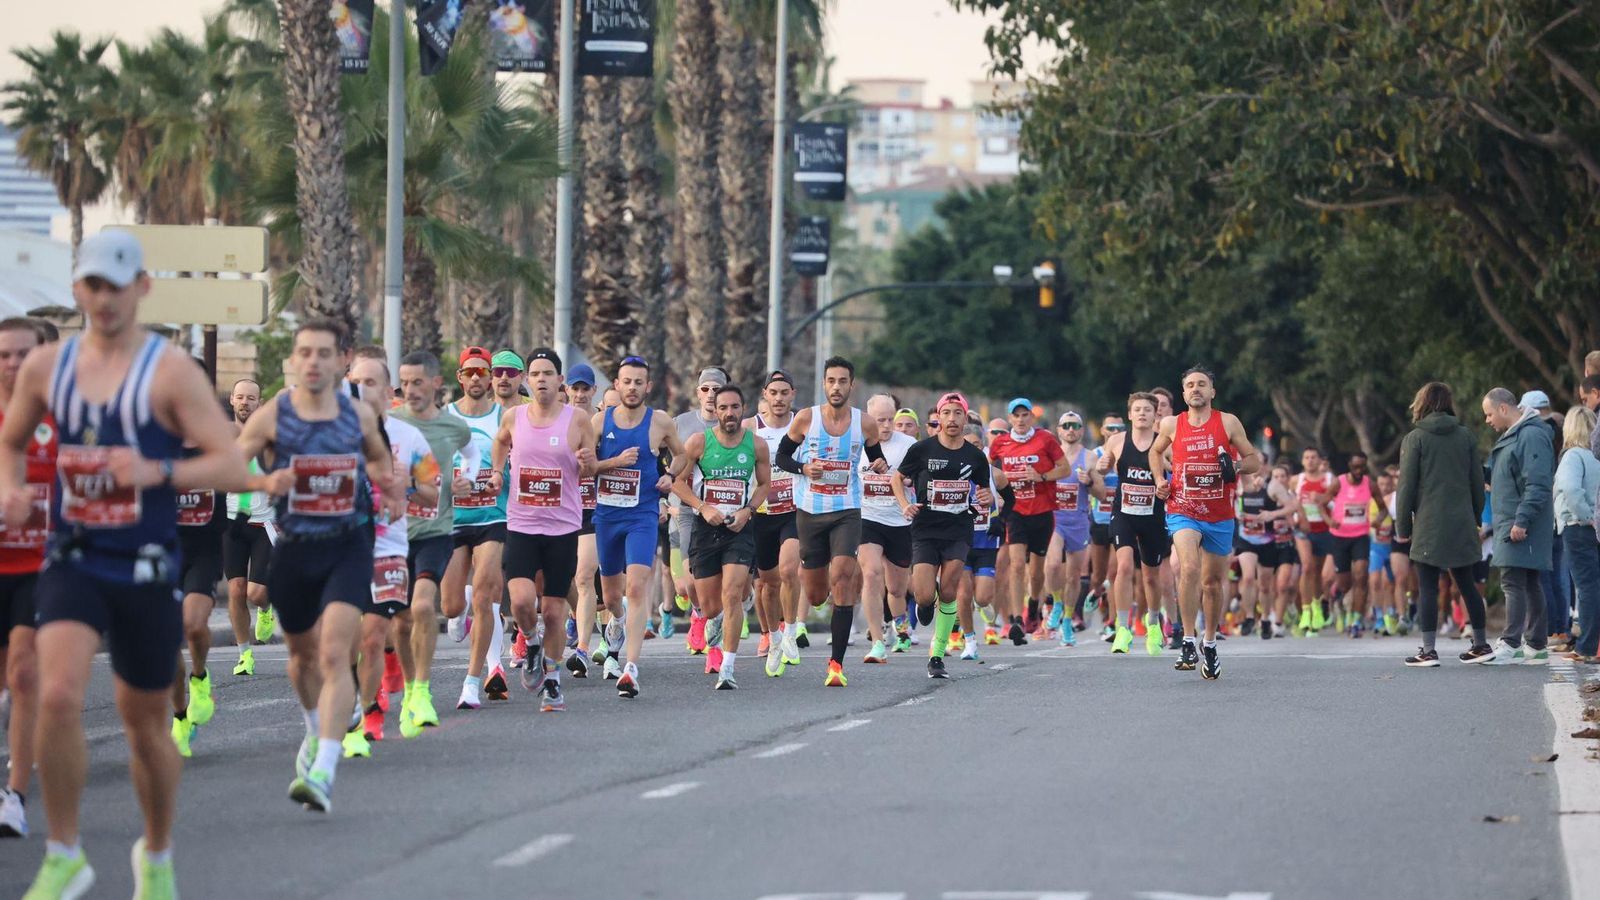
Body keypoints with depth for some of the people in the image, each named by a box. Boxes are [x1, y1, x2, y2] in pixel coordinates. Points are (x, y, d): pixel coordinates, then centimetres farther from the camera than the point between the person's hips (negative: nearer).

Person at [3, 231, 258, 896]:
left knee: (145, 722, 11)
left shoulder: (171, 372, -8)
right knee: (58, 696, -21)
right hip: (72, 561, 2)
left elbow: (233, 468, -13)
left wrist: (157, 472, -28)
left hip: (146, 570, -2)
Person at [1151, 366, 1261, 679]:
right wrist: (1160, 481, 7)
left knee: (1213, 581, 12)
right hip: (1182, 511, -1)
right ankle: (1188, 643, -24)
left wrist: (1237, 467, -17)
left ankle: (1210, 644, 31)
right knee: (1189, 568, -26)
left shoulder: (1228, 422, 0)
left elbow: (1254, 459, 5)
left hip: (1219, 517, 1)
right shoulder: (1171, 425, 3)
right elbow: (1155, 452, 23)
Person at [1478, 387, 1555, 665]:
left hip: (1521, 528, -11)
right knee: (1529, 584, 12)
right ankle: (1537, 646, 15)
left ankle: (1511, 645, -17)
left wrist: (1521, 520, -25)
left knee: (1513, 582, -13)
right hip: (1513, 525, 11)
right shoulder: (1512, 436, 18)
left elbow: (1538, 485, -22)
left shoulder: (1531, 436, -15)